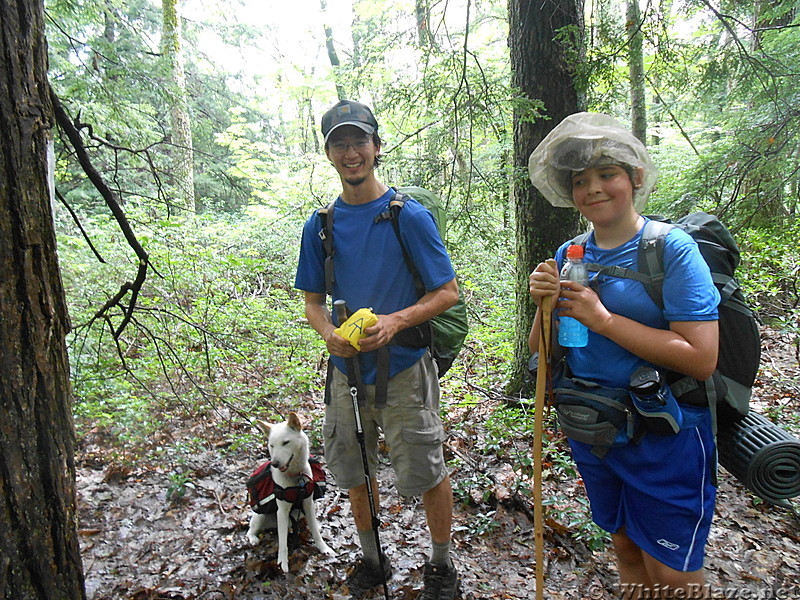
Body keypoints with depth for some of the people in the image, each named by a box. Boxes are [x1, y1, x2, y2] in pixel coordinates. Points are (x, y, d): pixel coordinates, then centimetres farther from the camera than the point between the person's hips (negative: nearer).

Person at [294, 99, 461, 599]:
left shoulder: (410, 216, -9)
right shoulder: (320, 226, 2)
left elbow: (448, 292, -8)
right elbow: (313, 300, 9)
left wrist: (397, 320, -24)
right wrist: (329, 333, -13)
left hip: (404, 367, -4)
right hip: (347, 369, 4)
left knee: (426, 473, 6)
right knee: (354, 473, 17)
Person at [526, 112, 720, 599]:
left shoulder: (672, 247, -15)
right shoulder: (568, 255, 1)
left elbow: (701, 359, -23)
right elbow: (541, 352, 4)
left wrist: (602, 318, -22)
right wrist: (545, 304, -16)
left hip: (665, 436, -5)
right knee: (626, 548, 23)